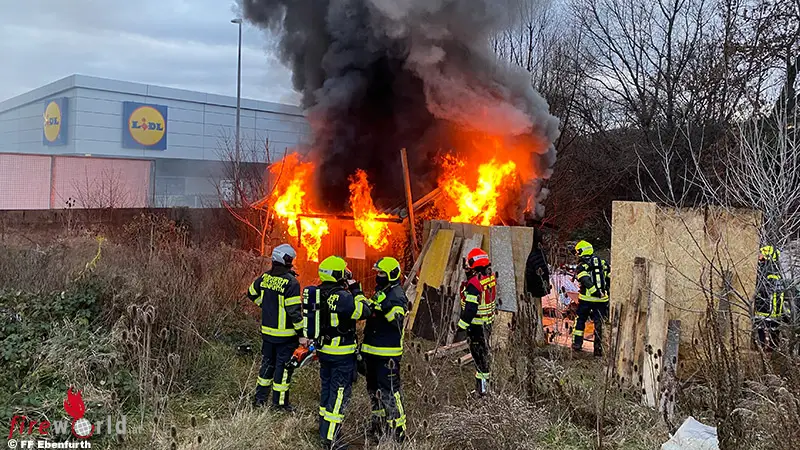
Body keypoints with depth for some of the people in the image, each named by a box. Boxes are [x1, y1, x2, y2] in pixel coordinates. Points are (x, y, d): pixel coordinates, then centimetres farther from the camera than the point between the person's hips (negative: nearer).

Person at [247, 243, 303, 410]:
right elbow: (294, 310, -21)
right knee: (283, 365, 5)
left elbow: (252, 293, 17)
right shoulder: (291, 282, -20)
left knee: (267, 363, 19)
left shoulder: (265, 277, 1)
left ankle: (260, 397, 27)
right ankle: (279, 402, 13)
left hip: (267, 331, 6)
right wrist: (302, 331, -13)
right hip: (285, 334, -6)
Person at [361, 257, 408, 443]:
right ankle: (379, 424, 32)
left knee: (389, 392, -8)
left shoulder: (397, 295, -14)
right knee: (374, 390, 18)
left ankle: (398, 429, 1)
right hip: (373, 350, 10)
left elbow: (397, 319, -30)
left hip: (388, 353, -10)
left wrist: (384, 305, -38)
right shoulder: (380, 292, 15)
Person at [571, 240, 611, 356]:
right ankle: (599, 348, 9)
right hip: (602, 300, 3)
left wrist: (598, 293, -24)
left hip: (586, 299, -3)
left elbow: (587, 282, -20)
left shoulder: (581, 266, -4)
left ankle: (577, 343, 16)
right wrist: (608, 292, 16)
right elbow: (611, 278, 9)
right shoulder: (603, 262, 9)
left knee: (580, 320, 15)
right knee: (599, 323, 8)